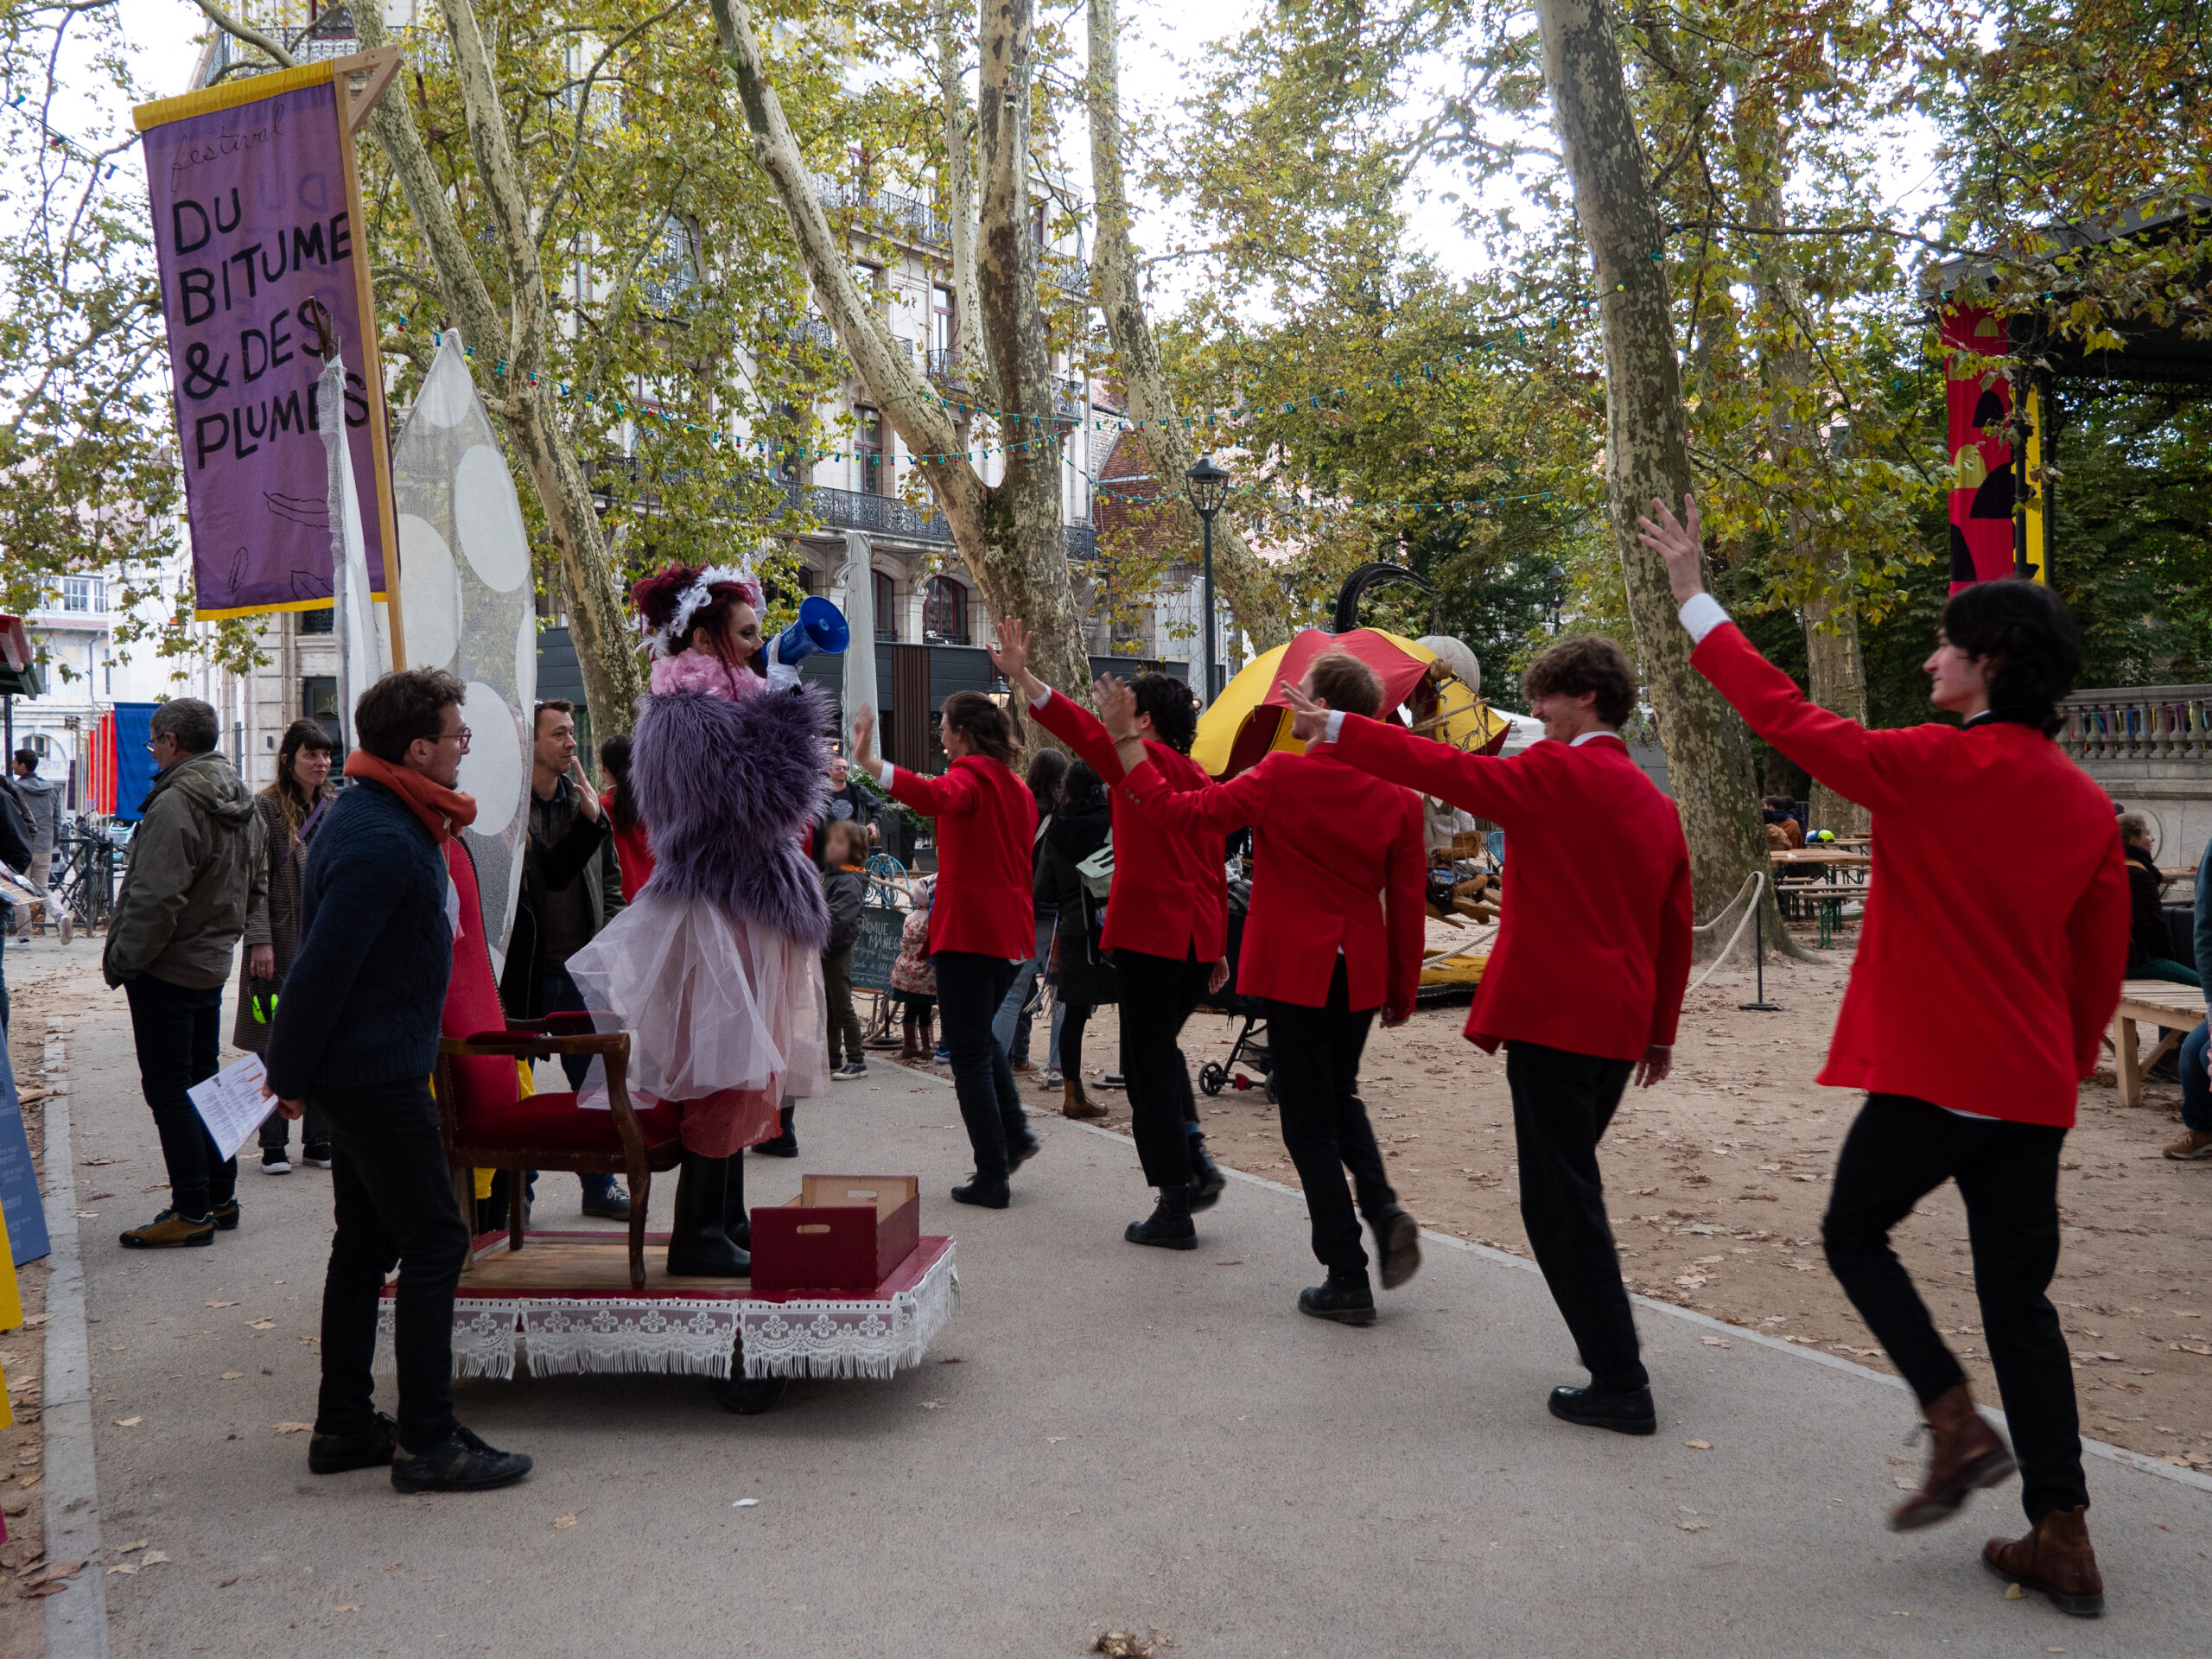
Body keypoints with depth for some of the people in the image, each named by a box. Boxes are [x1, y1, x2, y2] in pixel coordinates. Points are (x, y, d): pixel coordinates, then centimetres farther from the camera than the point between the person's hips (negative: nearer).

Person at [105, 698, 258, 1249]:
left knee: (169, 1090, -2)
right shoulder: (237, 802, 10)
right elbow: (247, 881, 17)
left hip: (166, 970, -9)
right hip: (213, 961, 9)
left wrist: (123, 959, -13)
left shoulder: (175, 804, -20)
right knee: (202, 1081, 17)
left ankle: (192, 1212, 2)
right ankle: (220, 1197, 23)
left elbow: (155, 898, -24)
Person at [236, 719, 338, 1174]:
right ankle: (273, 1145, 11)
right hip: (281, 945, -4)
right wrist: (259, 939, -15)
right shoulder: (264, 808, -3)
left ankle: (319, 1140, 17)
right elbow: (255, 879, -8)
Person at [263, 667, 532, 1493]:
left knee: (365, 1244, 16)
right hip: (377, 1071, -11)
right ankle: (425, 1440, 2)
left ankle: (344, 1426, 26)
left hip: (365, 1068, 11)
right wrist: (292, 1074, -14)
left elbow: (325, 960, 19)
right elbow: (324, 964, -23)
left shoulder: (379, 816, 12)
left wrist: (294, 1064, 23)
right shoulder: (383, 842, -23)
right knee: (435, 1240, -5)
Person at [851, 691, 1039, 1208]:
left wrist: (869, 763, -47)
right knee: (981, 1034, 27)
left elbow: (937, 797, -36)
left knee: (969, 1055, -1)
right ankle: (1014, 1134, 20)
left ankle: (992, 1177, 1)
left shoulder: (971, 774, -12)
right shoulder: (1015, 786, 14)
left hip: (968, 930, -8)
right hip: (1010, 932, 9)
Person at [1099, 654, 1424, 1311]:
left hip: (1296, 971, -4)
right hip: (1360, 971, 5)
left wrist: (1126, 740, -3)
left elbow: (1181, 812, -13)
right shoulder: (1397, 796, -2)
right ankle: (1383, 1209, 5)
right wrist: (1402, 992, 13)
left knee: (1310, 1122, 5)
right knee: (1340, 1095, 26)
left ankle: (1348, 1281, 7)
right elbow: (1408, 904, 2)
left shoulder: (1282, 777, -15)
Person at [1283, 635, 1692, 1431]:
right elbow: (1675, 927, 19)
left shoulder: (1558, 773, -10)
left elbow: (1449, 770, -16)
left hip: (1553, 1017, -9)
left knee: (1561, 1203, -2)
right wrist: (1661, 1027, 27)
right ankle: (1611, 1357, 26)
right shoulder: (1655, 802, 15)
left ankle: (1621, 1386, 2)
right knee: (1570, 1188, 20)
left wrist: (1336, 729, -10)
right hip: (1617, 1026, 9)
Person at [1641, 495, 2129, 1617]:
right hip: (2033, 1090, 6)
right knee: (2019, 1298, 13)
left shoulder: (1934, 765, -13)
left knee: (1855, 1233, 17)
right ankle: (2064, 1540, 15)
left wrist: (1694, 599, 1)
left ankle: (1957, 1423, 4)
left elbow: (1787, 716, -7)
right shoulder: (2086, 805, 6)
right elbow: (2101, 966, 11)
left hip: (1930, 1077, -6)